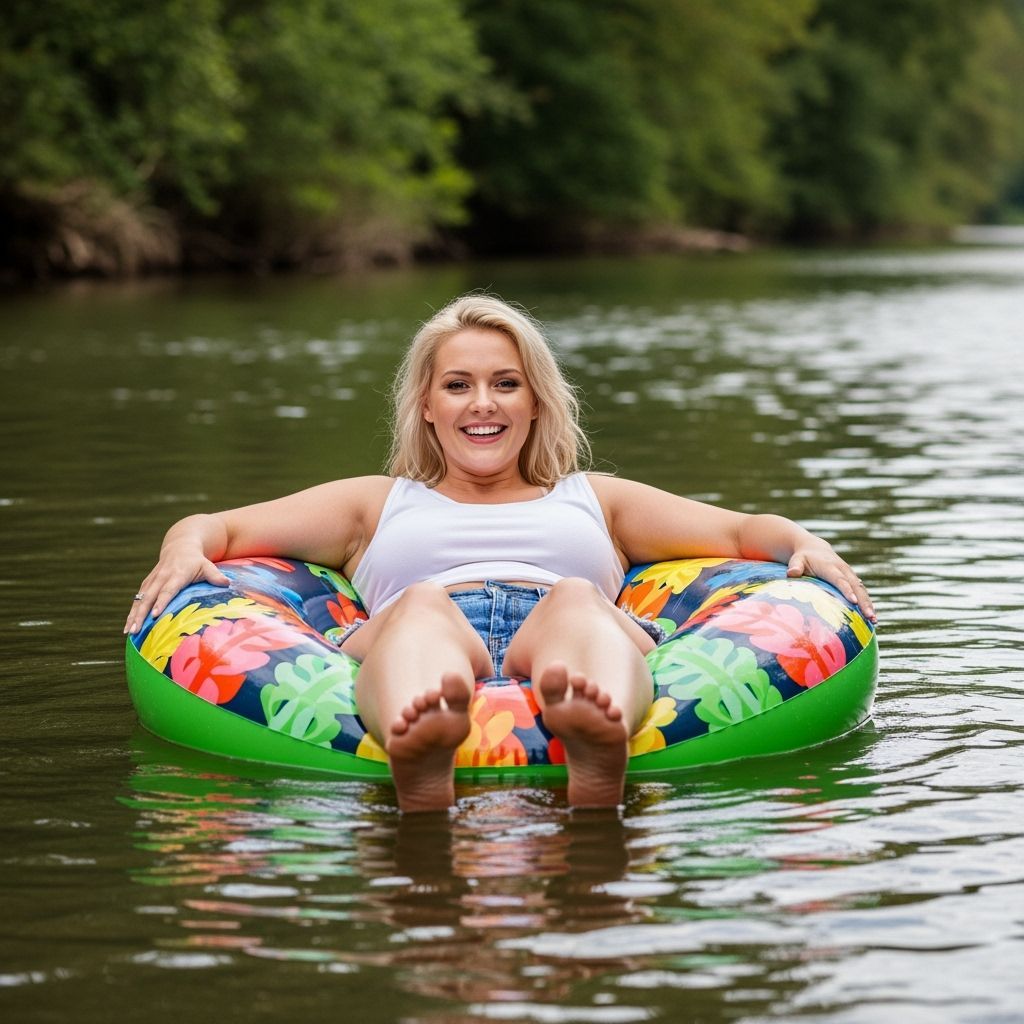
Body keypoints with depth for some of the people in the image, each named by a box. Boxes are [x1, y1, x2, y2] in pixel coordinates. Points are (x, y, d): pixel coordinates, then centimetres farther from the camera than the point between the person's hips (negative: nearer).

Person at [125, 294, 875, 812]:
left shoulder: (595, 500, 37)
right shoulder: (377, 504, 36)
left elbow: (741, 529, 27)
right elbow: (216, 527, 26)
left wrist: (803, 542, 3)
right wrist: (187, 549, 1)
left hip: (560, 644, 1)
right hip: (410, 650, 0)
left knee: (576, 598, -34)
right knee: (423, 605, -35)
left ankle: (599, 742, -70)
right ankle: (419, 751, -71)